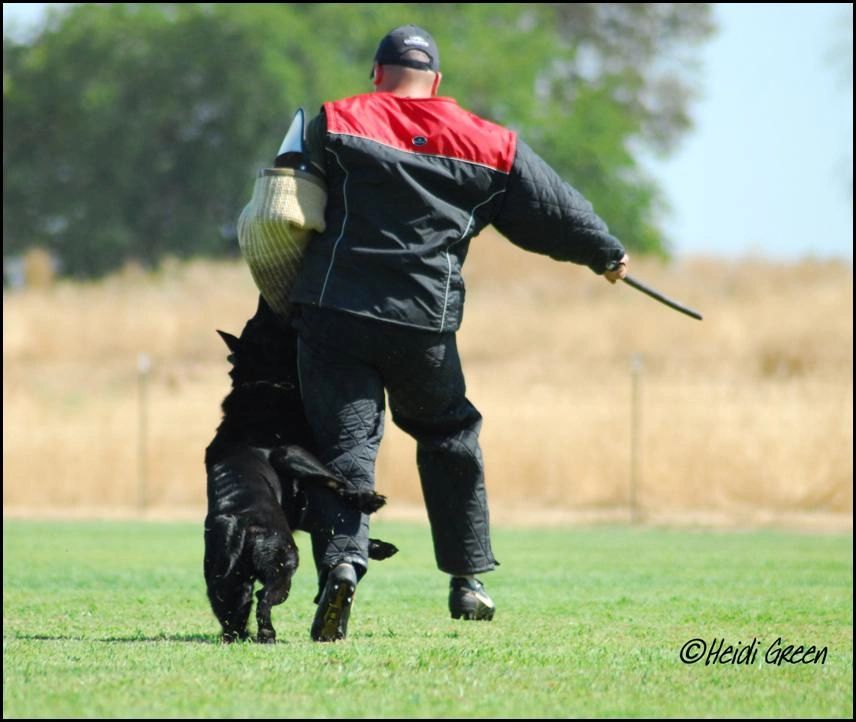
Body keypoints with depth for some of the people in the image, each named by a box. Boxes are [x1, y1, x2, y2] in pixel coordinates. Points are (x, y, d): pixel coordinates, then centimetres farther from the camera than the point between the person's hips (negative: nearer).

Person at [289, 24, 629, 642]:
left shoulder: (336, 123, 5)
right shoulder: (486, 144, 11)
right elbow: (552, 208, 18)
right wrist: (605, 253, 34)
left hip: (333, 313, -2)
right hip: (425, 322, 2)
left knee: (345, 445, -3)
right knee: (451, 439, 22)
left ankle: (341, 559, -28)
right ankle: (467, 579, 25)